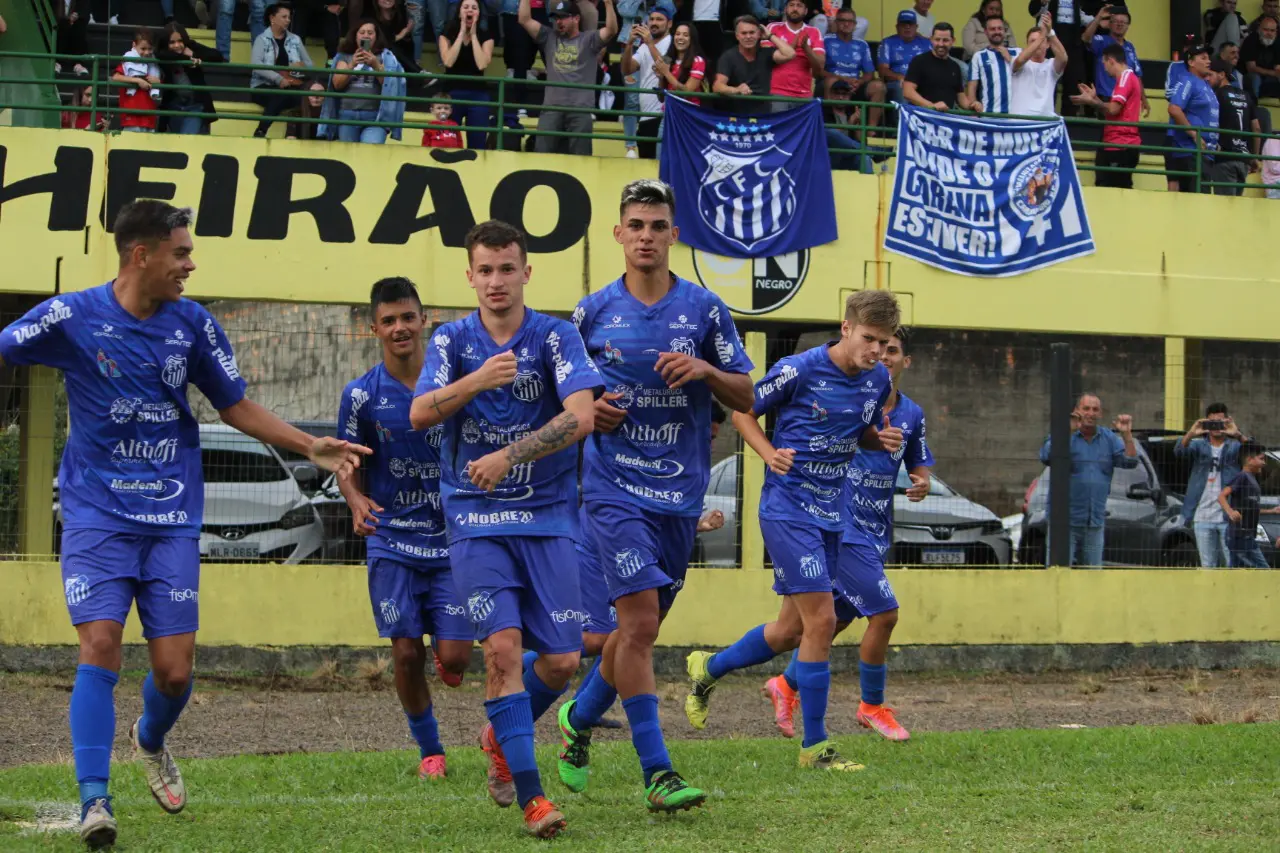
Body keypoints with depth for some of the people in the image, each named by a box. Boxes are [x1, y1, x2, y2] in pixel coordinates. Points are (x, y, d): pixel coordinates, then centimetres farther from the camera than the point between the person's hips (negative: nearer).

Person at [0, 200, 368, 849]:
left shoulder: (193, 325, 3)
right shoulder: (71, 316, -7)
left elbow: (235, 406, 13)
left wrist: (311, 447, 5)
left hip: (172, 520, 3)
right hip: (96, 515, -3)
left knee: (175, 669, 2)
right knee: (101, 645, -17)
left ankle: (150, 742, 36)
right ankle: (94, 800, -13)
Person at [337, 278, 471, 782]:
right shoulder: (362, 395, -2)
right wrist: (358, 503, -13)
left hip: (454, 541, 0)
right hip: (392, 542, 0)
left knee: (453, 660, -7)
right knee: (406, 653, -3)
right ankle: (429, 750, 18)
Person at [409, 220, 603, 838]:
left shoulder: (556, 337, -2)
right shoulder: (451, 341, 4)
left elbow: (581, 416, -16)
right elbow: (420, 414, -10)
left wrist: (508, 457, -23)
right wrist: (478, 380, -26)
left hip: (548, 515, 0)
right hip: (475, 516, 0)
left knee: (561, 660, -2)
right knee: (502, 647, -15)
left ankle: (501, 736, 28)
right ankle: (530, 796, -13)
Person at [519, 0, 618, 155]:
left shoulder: (589, 39, 7)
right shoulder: (549, 37, 16)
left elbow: (611, 30, -9)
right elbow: (525, 20, 11)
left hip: (580, 109, -3)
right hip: (551, 108, 3)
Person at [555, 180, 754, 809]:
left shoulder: (704, 309, 4)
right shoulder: (593, 312, 3)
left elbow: (745, 398, 6)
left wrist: (705, 371, -13)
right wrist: (588, 408, -7)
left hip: (681, 492, 3)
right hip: (614, 490, -3)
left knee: (641, 627, 12)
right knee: (639, 621, -15)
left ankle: (580, 718, 39)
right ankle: (656, 773, -13)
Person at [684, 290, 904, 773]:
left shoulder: (878, 380, 4)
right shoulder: (799, 370, -15)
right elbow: (743, 411, -2)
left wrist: (884, 440, -2)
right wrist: (770, 453, -19)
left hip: (830, 513, 7)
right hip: (787, 507, -7)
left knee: (792, 630, 13)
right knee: (821, 619, -14)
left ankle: (707, 670, 38)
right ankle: (814, 746, -6)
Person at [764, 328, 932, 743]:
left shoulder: (912, 415, 9)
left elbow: (919, 466, 20)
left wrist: (921, 484, -2)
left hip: (876, 533, 7)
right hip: (844, 527, -7)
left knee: (836, 619, 15)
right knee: (883, 613, -13)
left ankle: (786, 685, 35)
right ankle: (872, 706, 6)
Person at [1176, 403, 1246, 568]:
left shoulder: (1234, 446, 6)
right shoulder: (1199, 445, 9)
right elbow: (1179, 452, -10)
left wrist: (1238, 436, -34)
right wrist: (1190, 435, -30)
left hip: (1229, 517, -2)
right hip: (1203, 517, 2)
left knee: (1232, 565, -4)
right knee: (1208, 566, 7)